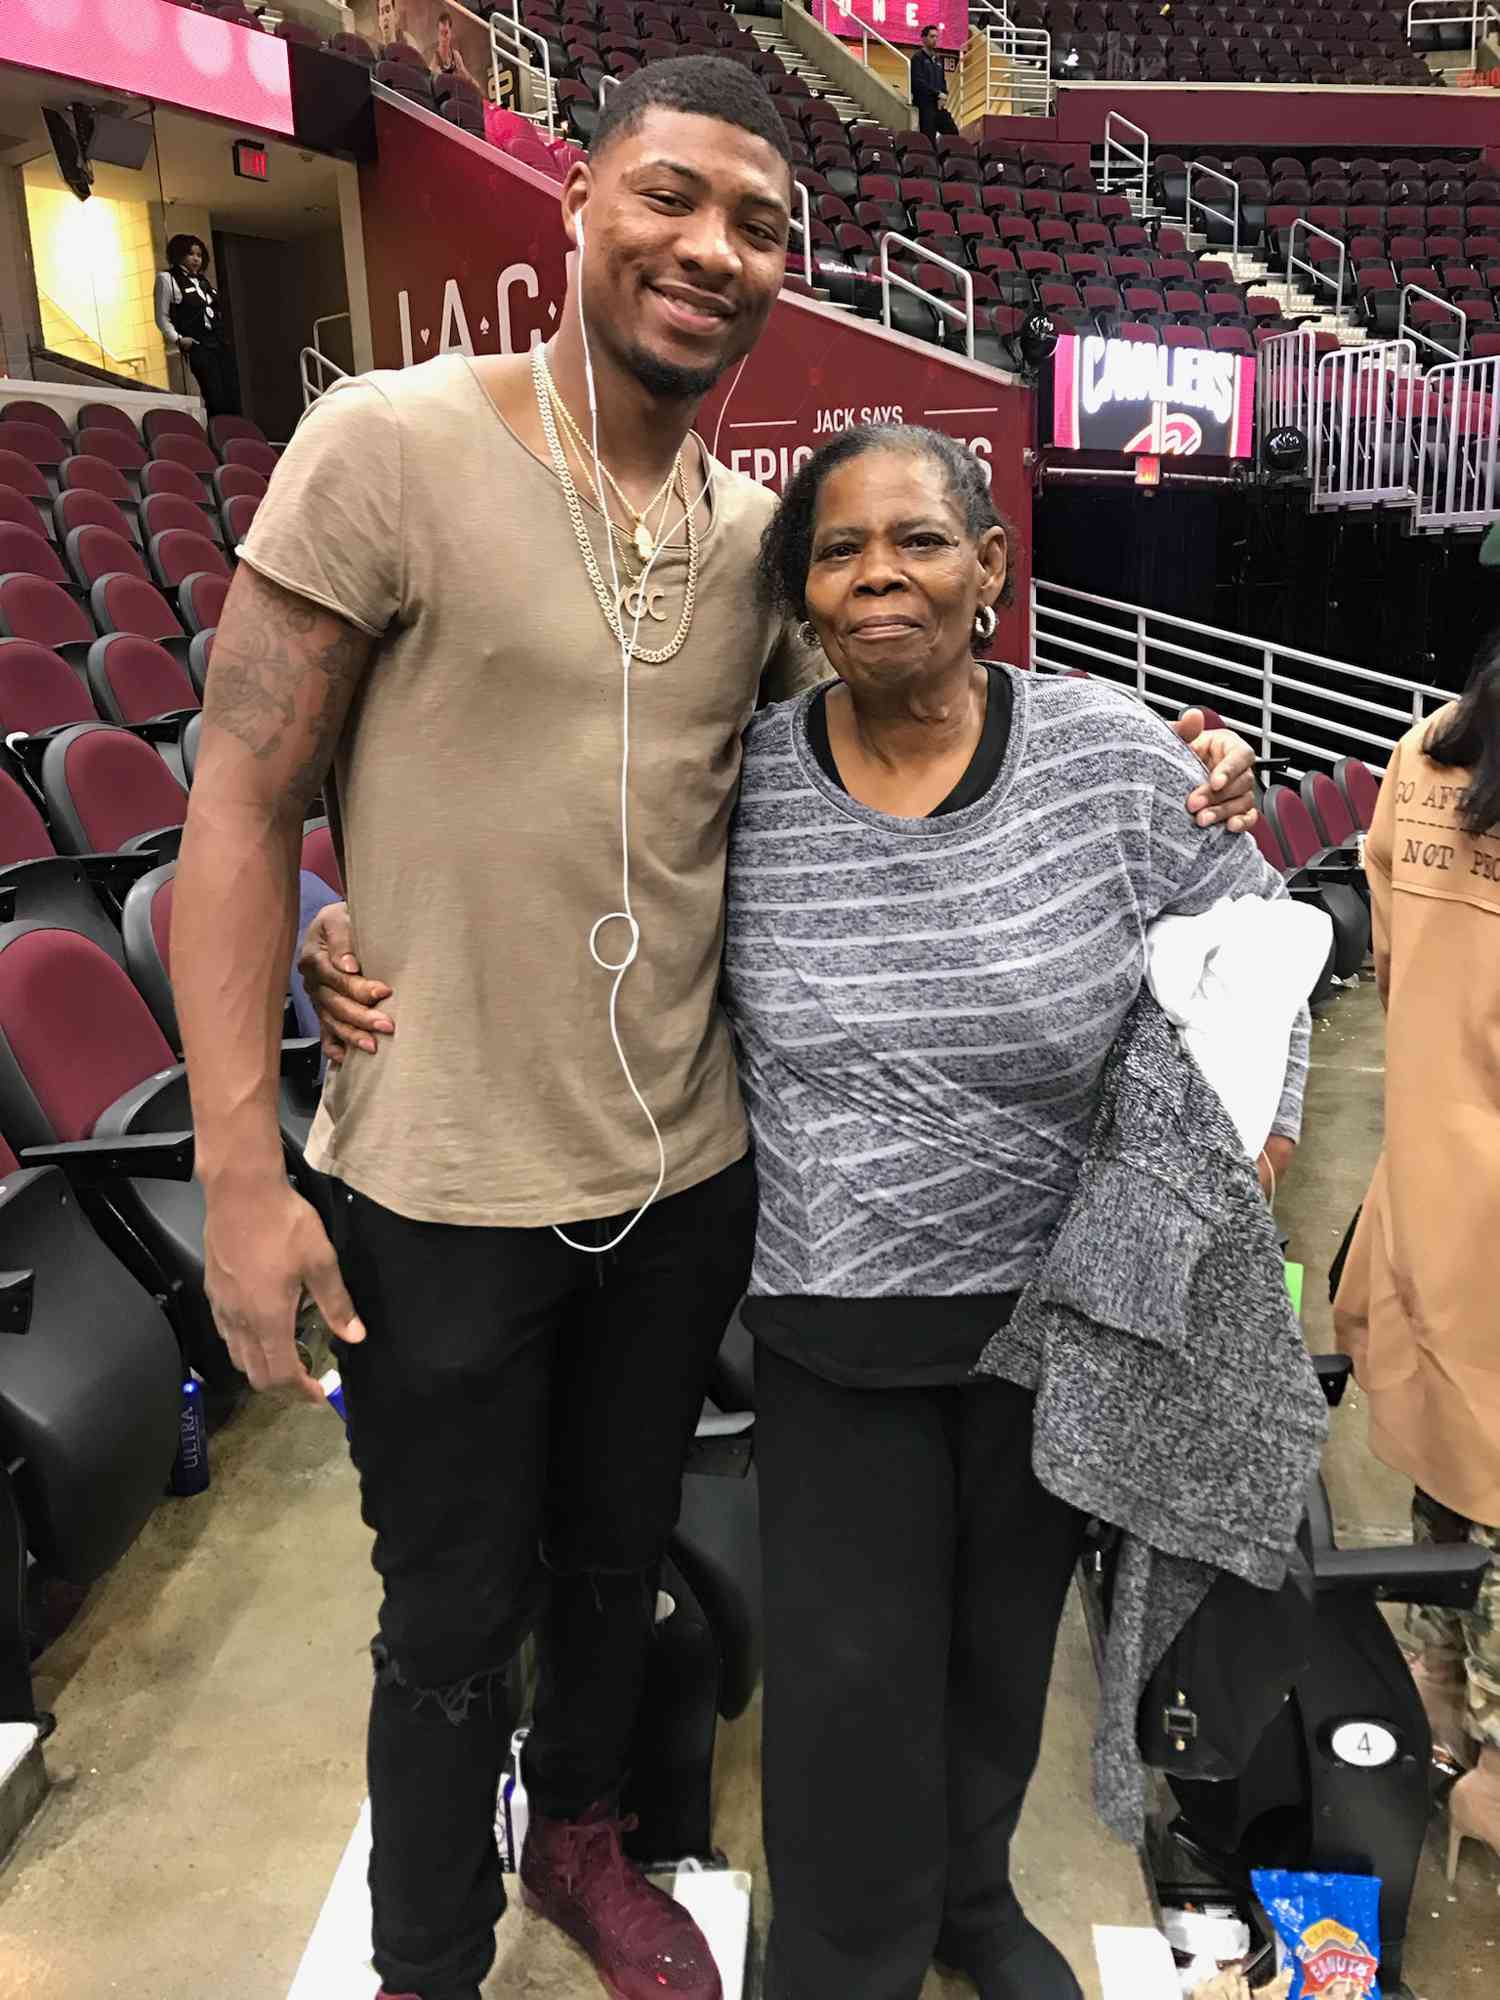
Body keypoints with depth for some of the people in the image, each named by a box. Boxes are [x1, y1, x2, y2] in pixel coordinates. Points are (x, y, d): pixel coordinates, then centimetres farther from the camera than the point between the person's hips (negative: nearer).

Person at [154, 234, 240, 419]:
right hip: (197, 347, -6)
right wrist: (177, 339, -12)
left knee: (233, 400, -4)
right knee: (216, 400, -15)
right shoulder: (167, 279, 5)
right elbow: (162, 317, 1)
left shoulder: (202, 281, 22)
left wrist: (225, 338, 12)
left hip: (221, 344, 6)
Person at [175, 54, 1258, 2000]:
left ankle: (581, 1836, 55)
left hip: (684, 1173, 5)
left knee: (619, 1556, 25)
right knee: (456, 1617, 14)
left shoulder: (761, 527, 2)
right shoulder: (395, 445, -12)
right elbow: (243, 798, -12)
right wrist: (243, 1168, -15)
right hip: (442, 1186, -4)